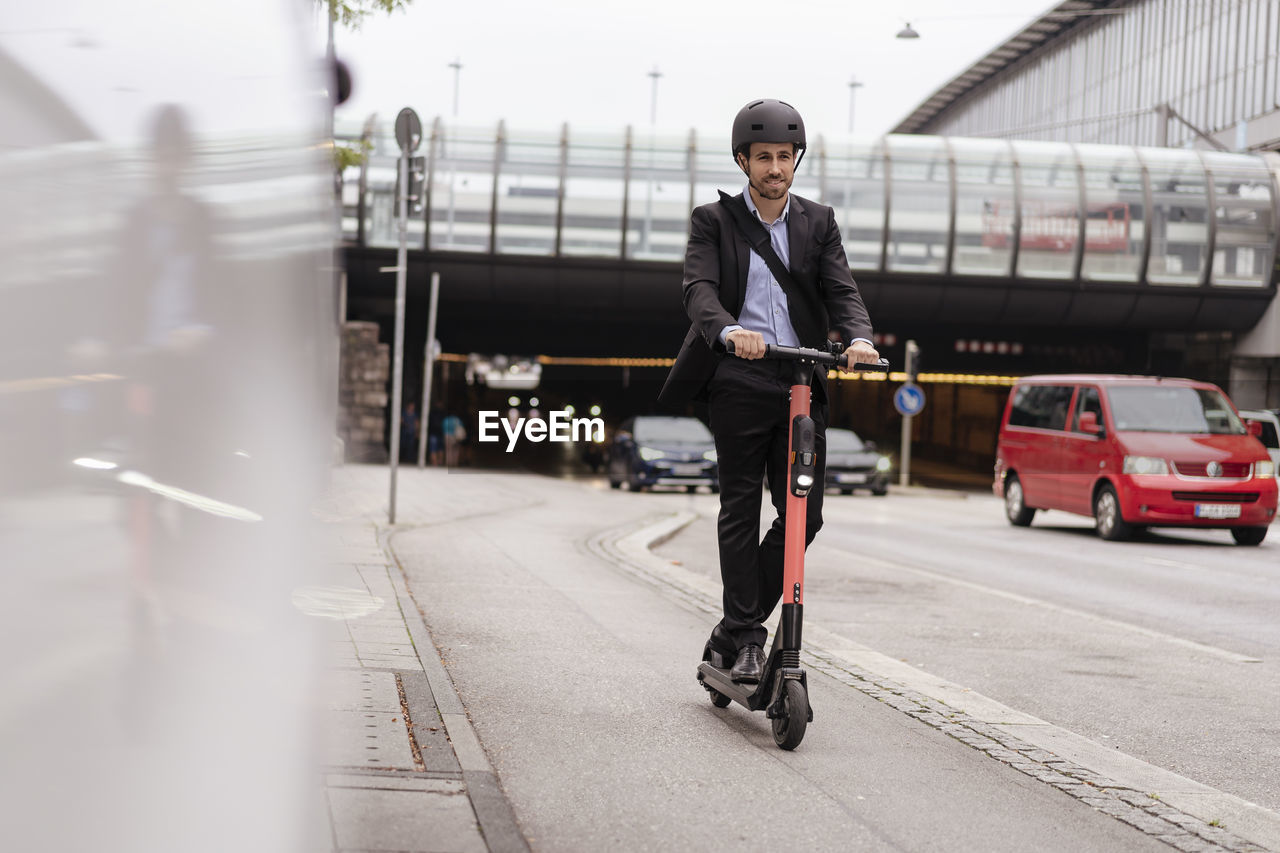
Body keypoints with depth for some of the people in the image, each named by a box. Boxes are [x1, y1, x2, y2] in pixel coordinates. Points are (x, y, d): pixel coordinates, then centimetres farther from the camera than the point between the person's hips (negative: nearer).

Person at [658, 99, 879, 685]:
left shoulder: (817, 223, 14)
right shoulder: (713, 221, 5)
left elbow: (841, 289, 3)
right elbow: (698, 288, -9)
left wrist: (859, 338, -19)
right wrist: (728, 331, -31)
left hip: (803, 383, 3)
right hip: (739, 380, -3)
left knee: (804, 515, -2)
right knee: (741, 511, -1)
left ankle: (730, 634, 11)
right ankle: (746, 636, 7)